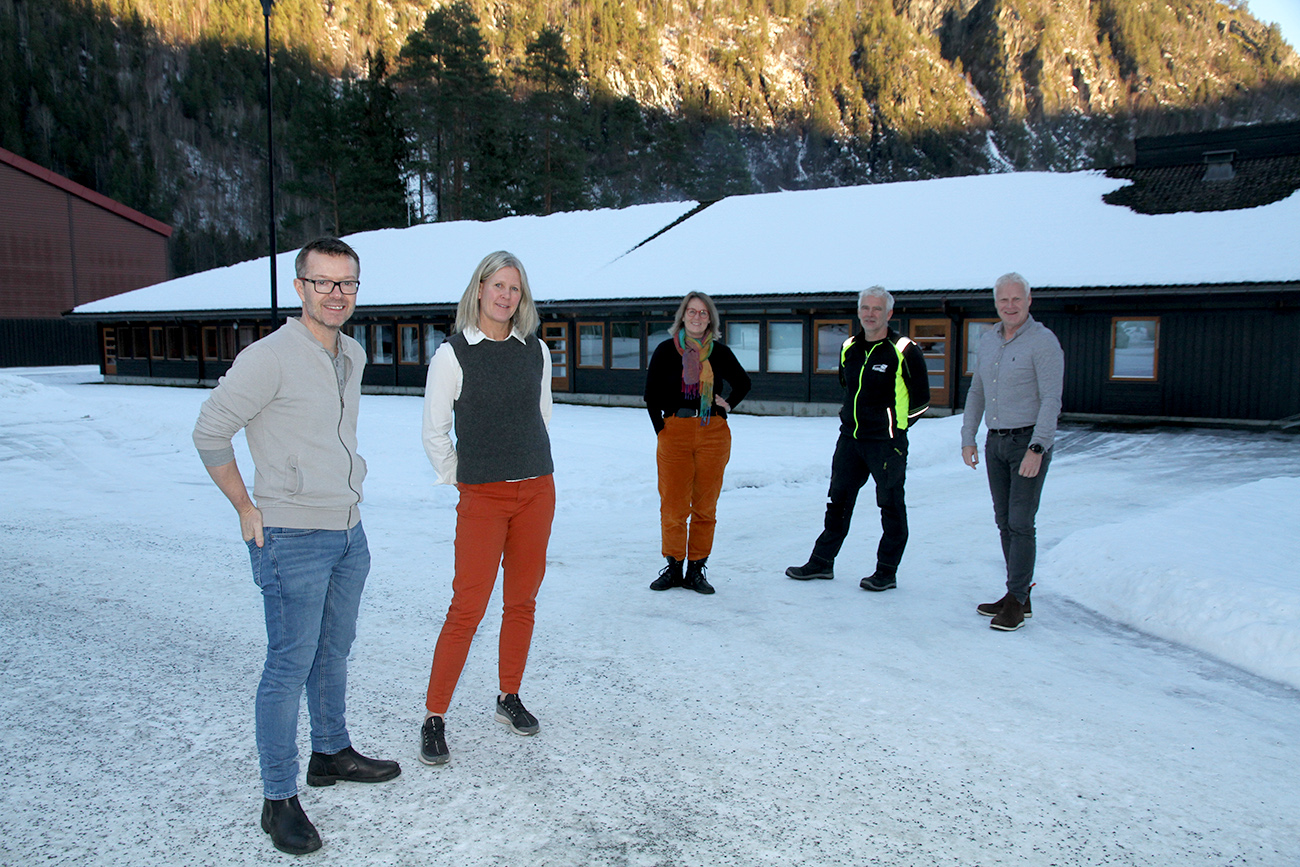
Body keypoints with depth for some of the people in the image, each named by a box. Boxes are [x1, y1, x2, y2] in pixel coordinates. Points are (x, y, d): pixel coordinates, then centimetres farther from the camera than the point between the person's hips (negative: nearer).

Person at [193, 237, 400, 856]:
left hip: (348, 532, 8)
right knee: (289, 666, 0)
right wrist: (248, 509, -9)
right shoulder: (270, 358, -17)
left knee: (334, 652, 20)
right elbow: (210, 432, -13)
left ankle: (331, 753, 38)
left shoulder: (352, 356, 9)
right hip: (293, 538, -8)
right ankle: (279, 799, 13)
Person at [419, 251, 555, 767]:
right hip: (481, 496, -4)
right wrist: (459, 479, 6)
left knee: (522, 602, 11)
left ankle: (509, 699, 27)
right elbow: (435, 432, 1)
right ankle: (434, 718, 8)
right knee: (467, 608, -5)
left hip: (537, 492, 4)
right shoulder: (453, 355, -5)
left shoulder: (536, 351, 6)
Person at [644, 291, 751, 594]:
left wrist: (728, 404, 8)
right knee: (673, 504, -1)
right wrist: (660, 430, 0)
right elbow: (651, 394, 6)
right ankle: (674, 567, 13)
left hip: (713, 434, 1)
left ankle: (696, 569, 14)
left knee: (705, 506, 4)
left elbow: (743, 382, 23)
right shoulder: (666, 350, 3)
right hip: (675, 431, -1)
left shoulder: (720, 352, 7)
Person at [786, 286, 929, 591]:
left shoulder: (904, 351, -9)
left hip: (886, 443, -6)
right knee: (838, 501, 12)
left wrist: (896, 424, -3)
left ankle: (887, 571, 14)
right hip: (850, 439, 6)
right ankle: (822, 562, 22)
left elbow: (921, 398, -3)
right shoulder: (848, 349, 8)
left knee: (891, 505, 4)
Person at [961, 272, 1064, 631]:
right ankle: (1019, 597, 19)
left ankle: (1016, 601, 1)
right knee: (1004, 521, 9)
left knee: (1021, 523, -6)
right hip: (996, 441, 7)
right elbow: (977, 392, 17)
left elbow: (1051, 400, -16)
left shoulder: (1044, 342, -11)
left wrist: (1037, 449, -22)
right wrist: (968, 438, 13)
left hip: (1030, 441, -7)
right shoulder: (988, 340, 11)